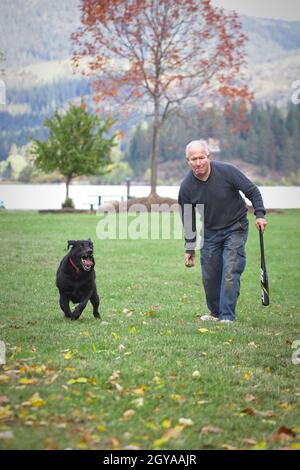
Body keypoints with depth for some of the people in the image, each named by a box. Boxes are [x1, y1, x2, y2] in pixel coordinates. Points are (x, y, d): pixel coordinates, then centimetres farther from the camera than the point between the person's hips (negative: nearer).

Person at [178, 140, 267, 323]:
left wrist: (260, 214, -18)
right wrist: (190, 248, 2)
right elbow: (188, 220, 1)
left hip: (235, 228, -3)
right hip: (210, 232, 3)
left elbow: (252, 191, -7)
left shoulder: (227, 171, -18)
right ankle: (215, 312, 24)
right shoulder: (187, 186, -10)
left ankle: (227, 316, -7)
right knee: (209, 275, 4)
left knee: (230, 273, -12)